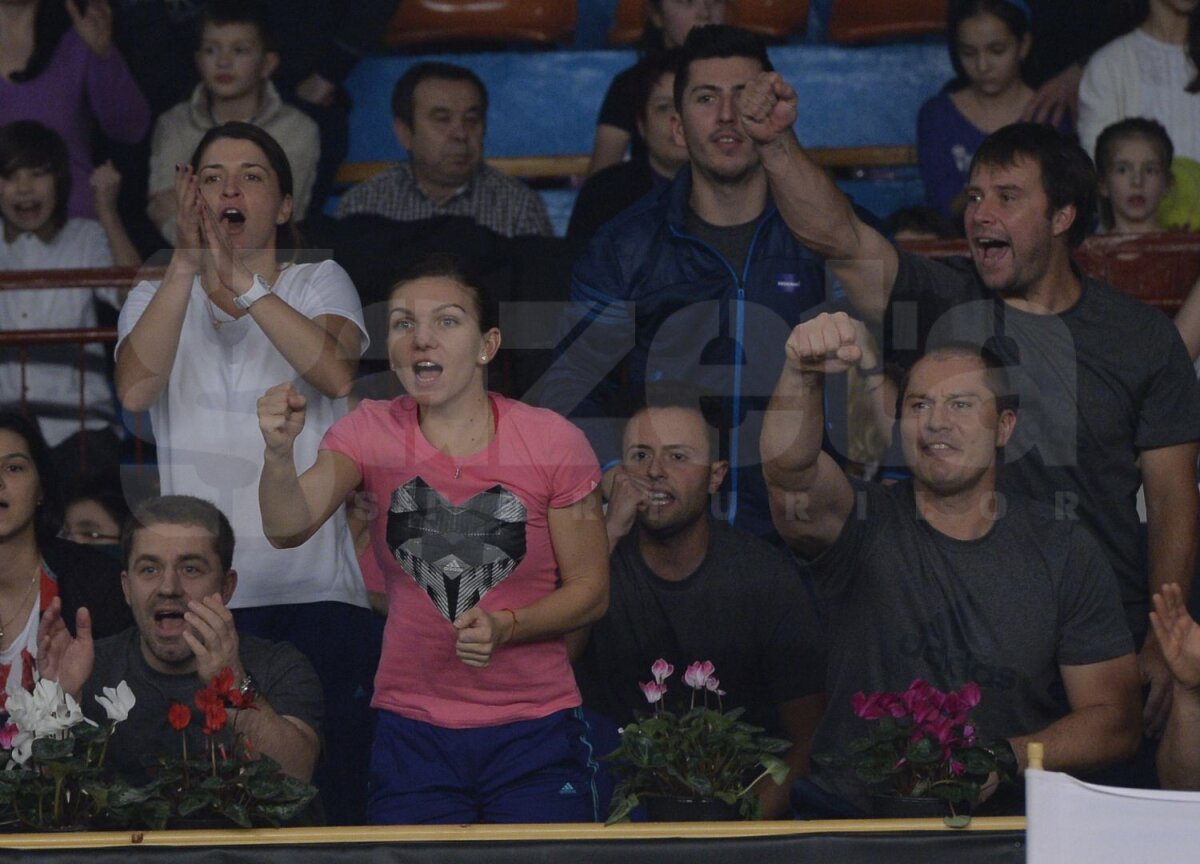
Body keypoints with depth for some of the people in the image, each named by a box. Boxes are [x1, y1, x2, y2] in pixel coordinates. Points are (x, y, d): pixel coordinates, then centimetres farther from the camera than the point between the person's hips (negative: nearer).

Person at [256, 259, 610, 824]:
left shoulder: (552, 443, -7)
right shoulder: (372, 434, -2)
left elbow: (590, 590, -1)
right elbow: (289, 528, -18)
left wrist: (505, 626, -20)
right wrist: (281, 451, -39)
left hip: (536, 730, -1)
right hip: (413, 729, 1)